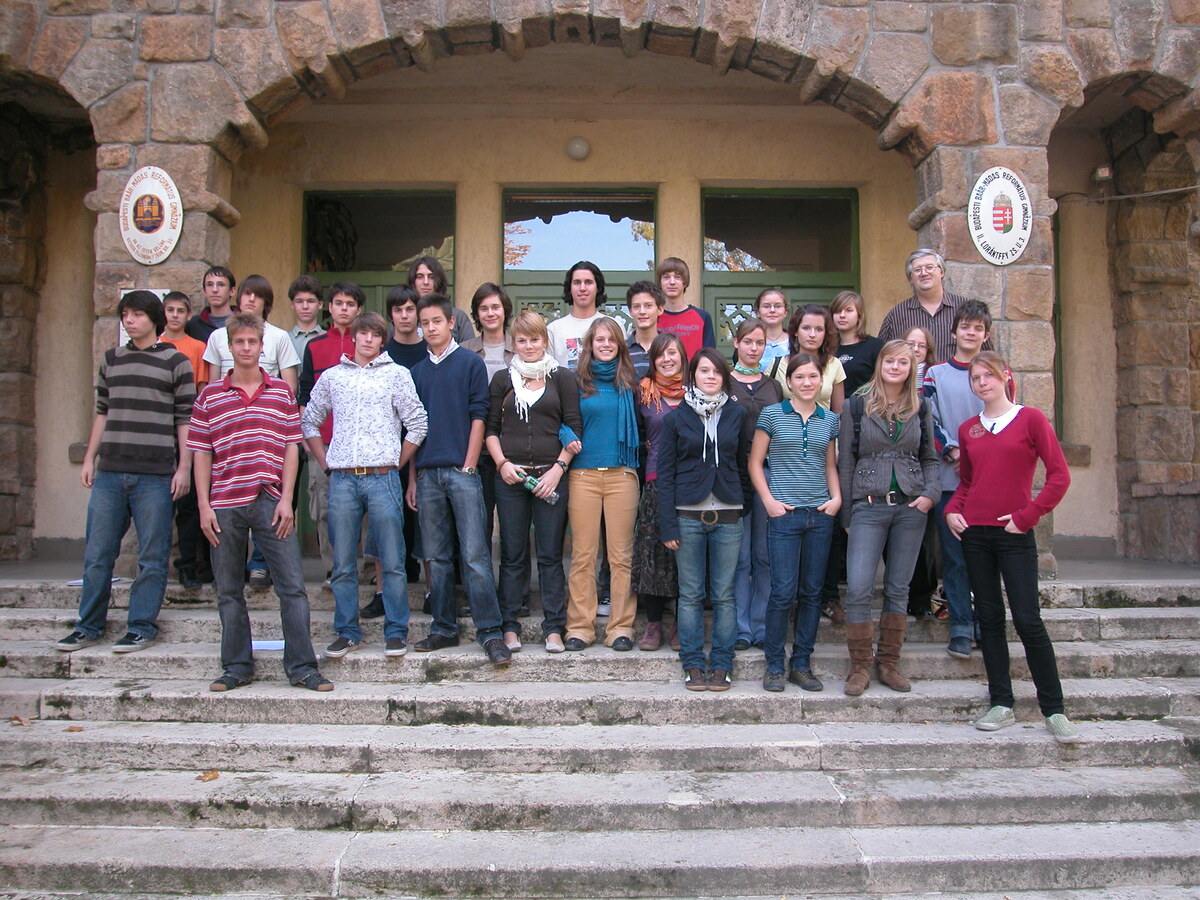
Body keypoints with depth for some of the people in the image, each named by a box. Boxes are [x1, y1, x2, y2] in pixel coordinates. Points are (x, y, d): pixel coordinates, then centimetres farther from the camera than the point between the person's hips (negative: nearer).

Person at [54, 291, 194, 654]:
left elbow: (185, 419, 0)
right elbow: (103, 412, 19)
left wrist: (184, 467, -6)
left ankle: (141, 627, 10)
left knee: (152, 556, 1)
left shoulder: (176, 362, 3)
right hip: (109, 472, 4)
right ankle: (89, 627, 18)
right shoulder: (111, 360, 16)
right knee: (97, 553, 7)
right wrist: (89, 458, 14)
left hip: (155, 474, -4)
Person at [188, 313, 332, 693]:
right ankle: (237, 667, 19)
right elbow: (200, 454, 6)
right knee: (229, 592, 8)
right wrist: (204, 506, -1)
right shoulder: (209, 397, 8)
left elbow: (291, 447, 5)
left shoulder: (282, 392, 8)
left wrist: (286, 499, -3)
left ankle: (302, 667, 5)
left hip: (271, 502, -1)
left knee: (293, 586, -2)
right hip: (225, 505, 1)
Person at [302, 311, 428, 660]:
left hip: (382, 478, -2)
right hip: (342, 480, 3)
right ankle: (347, 631, 17)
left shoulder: (397, 374, 6)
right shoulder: (331, 376, 14)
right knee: (343, 564, 7)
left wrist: (396, 463, 0)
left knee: (392, 561, -1)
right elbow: (309, 421, 20)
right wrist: (325, 463, 11)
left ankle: (396, 631, 8)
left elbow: (418, 423, 2)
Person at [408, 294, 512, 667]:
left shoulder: (470, 363, 3)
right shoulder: (417, 372, 15)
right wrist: (412, 478, 12)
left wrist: (468, 468, -8)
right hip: (427, 474, 5)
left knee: (475, 555, -8)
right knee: (437, 557, 9)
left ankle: (490, 631, -5)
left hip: (461, 471, -5)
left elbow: (478, 417, -2)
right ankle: (444, 628, 17)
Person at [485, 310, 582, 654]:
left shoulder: (562, 378, 7)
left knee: (550, 555, 2)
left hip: (551, 476, -1)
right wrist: (502, 463, -4)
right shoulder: (502, 379, 12)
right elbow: (490, 428, 11)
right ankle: (510, 626, 13)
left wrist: (559, 467, -7)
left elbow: (574, 428, 4)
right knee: (513, 555, 5)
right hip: (510, 476, 1)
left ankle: (554, 628, 8)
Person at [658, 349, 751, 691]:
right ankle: (693, 664, 14)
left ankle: (722, 664, 13)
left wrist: (744, 508, 4)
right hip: (688, 516, -1)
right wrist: (668, 524, -5)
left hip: (728, 516, 1)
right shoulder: (676, 417, 3)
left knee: (724, 595, 4)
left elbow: (745, 466, 10)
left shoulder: (737, 414, 7)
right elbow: (665, 473, 1)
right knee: (690, 594, 4)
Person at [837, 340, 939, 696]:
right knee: (858, 589, -10)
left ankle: (889, 664, 19)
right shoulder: (856, 405, 2)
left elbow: (929, 458, 14)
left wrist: (931, 493, -5)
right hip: (868, 506, -2)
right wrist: (846, 513, 0)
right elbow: (846, 461, 3)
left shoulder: (920, 408, 9)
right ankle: (860, 667, 3)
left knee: (898, 589, 8)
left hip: (910, 507, 3)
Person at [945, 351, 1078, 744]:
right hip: (975, 533, 4)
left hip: (1014, 534, -4)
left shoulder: (1030, 419, -2)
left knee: (1028, 620, -7)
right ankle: (1001, 704, 15)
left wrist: (1026, 516, -11)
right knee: (989, 618, 7)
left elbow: (1059, 476, -6)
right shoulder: (968, 429, 11)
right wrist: (952, 510, 4)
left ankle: (1054, 710, 4)